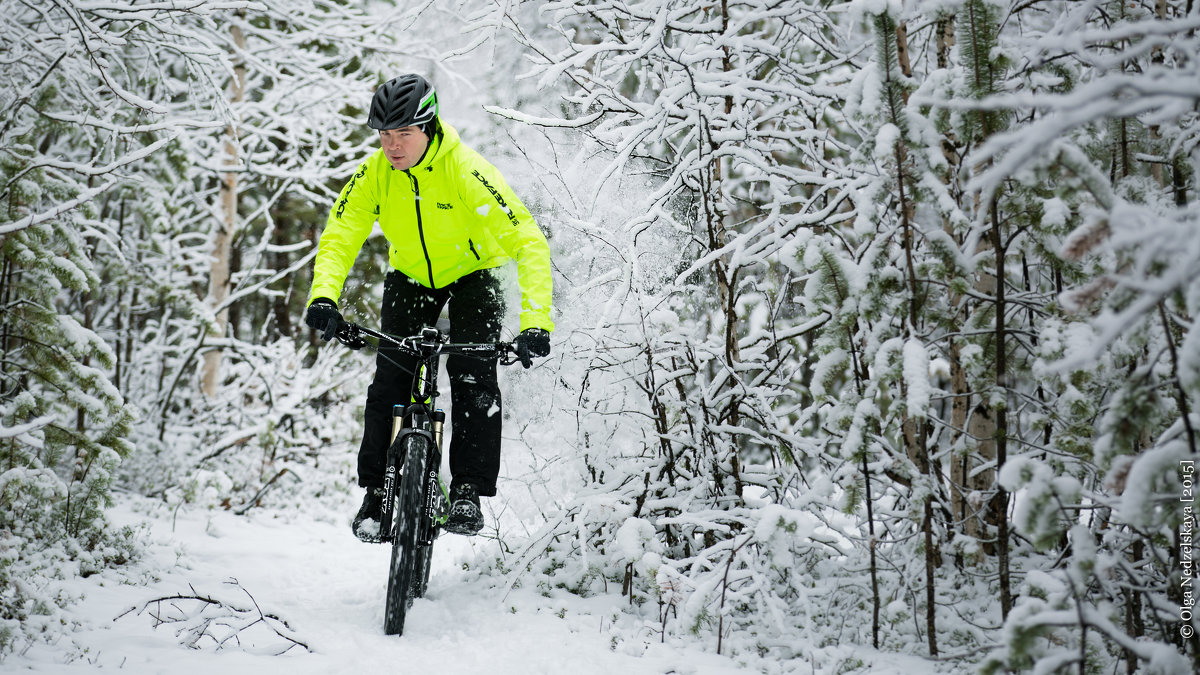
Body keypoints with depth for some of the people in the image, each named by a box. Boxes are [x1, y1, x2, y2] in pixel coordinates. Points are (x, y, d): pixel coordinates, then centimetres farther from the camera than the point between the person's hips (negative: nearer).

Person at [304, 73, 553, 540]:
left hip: (473, 272, -3)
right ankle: (377, 491, 2)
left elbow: (529, 243, -37)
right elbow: (338, 238, -21)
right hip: (410, 277, 3)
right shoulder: (374, 174, -21)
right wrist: (324, 298, -42)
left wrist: (536, 323, -48)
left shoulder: (466, 170, -33)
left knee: (473, 377, -20)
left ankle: (468, 492, -9)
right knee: (390, 376, -11)